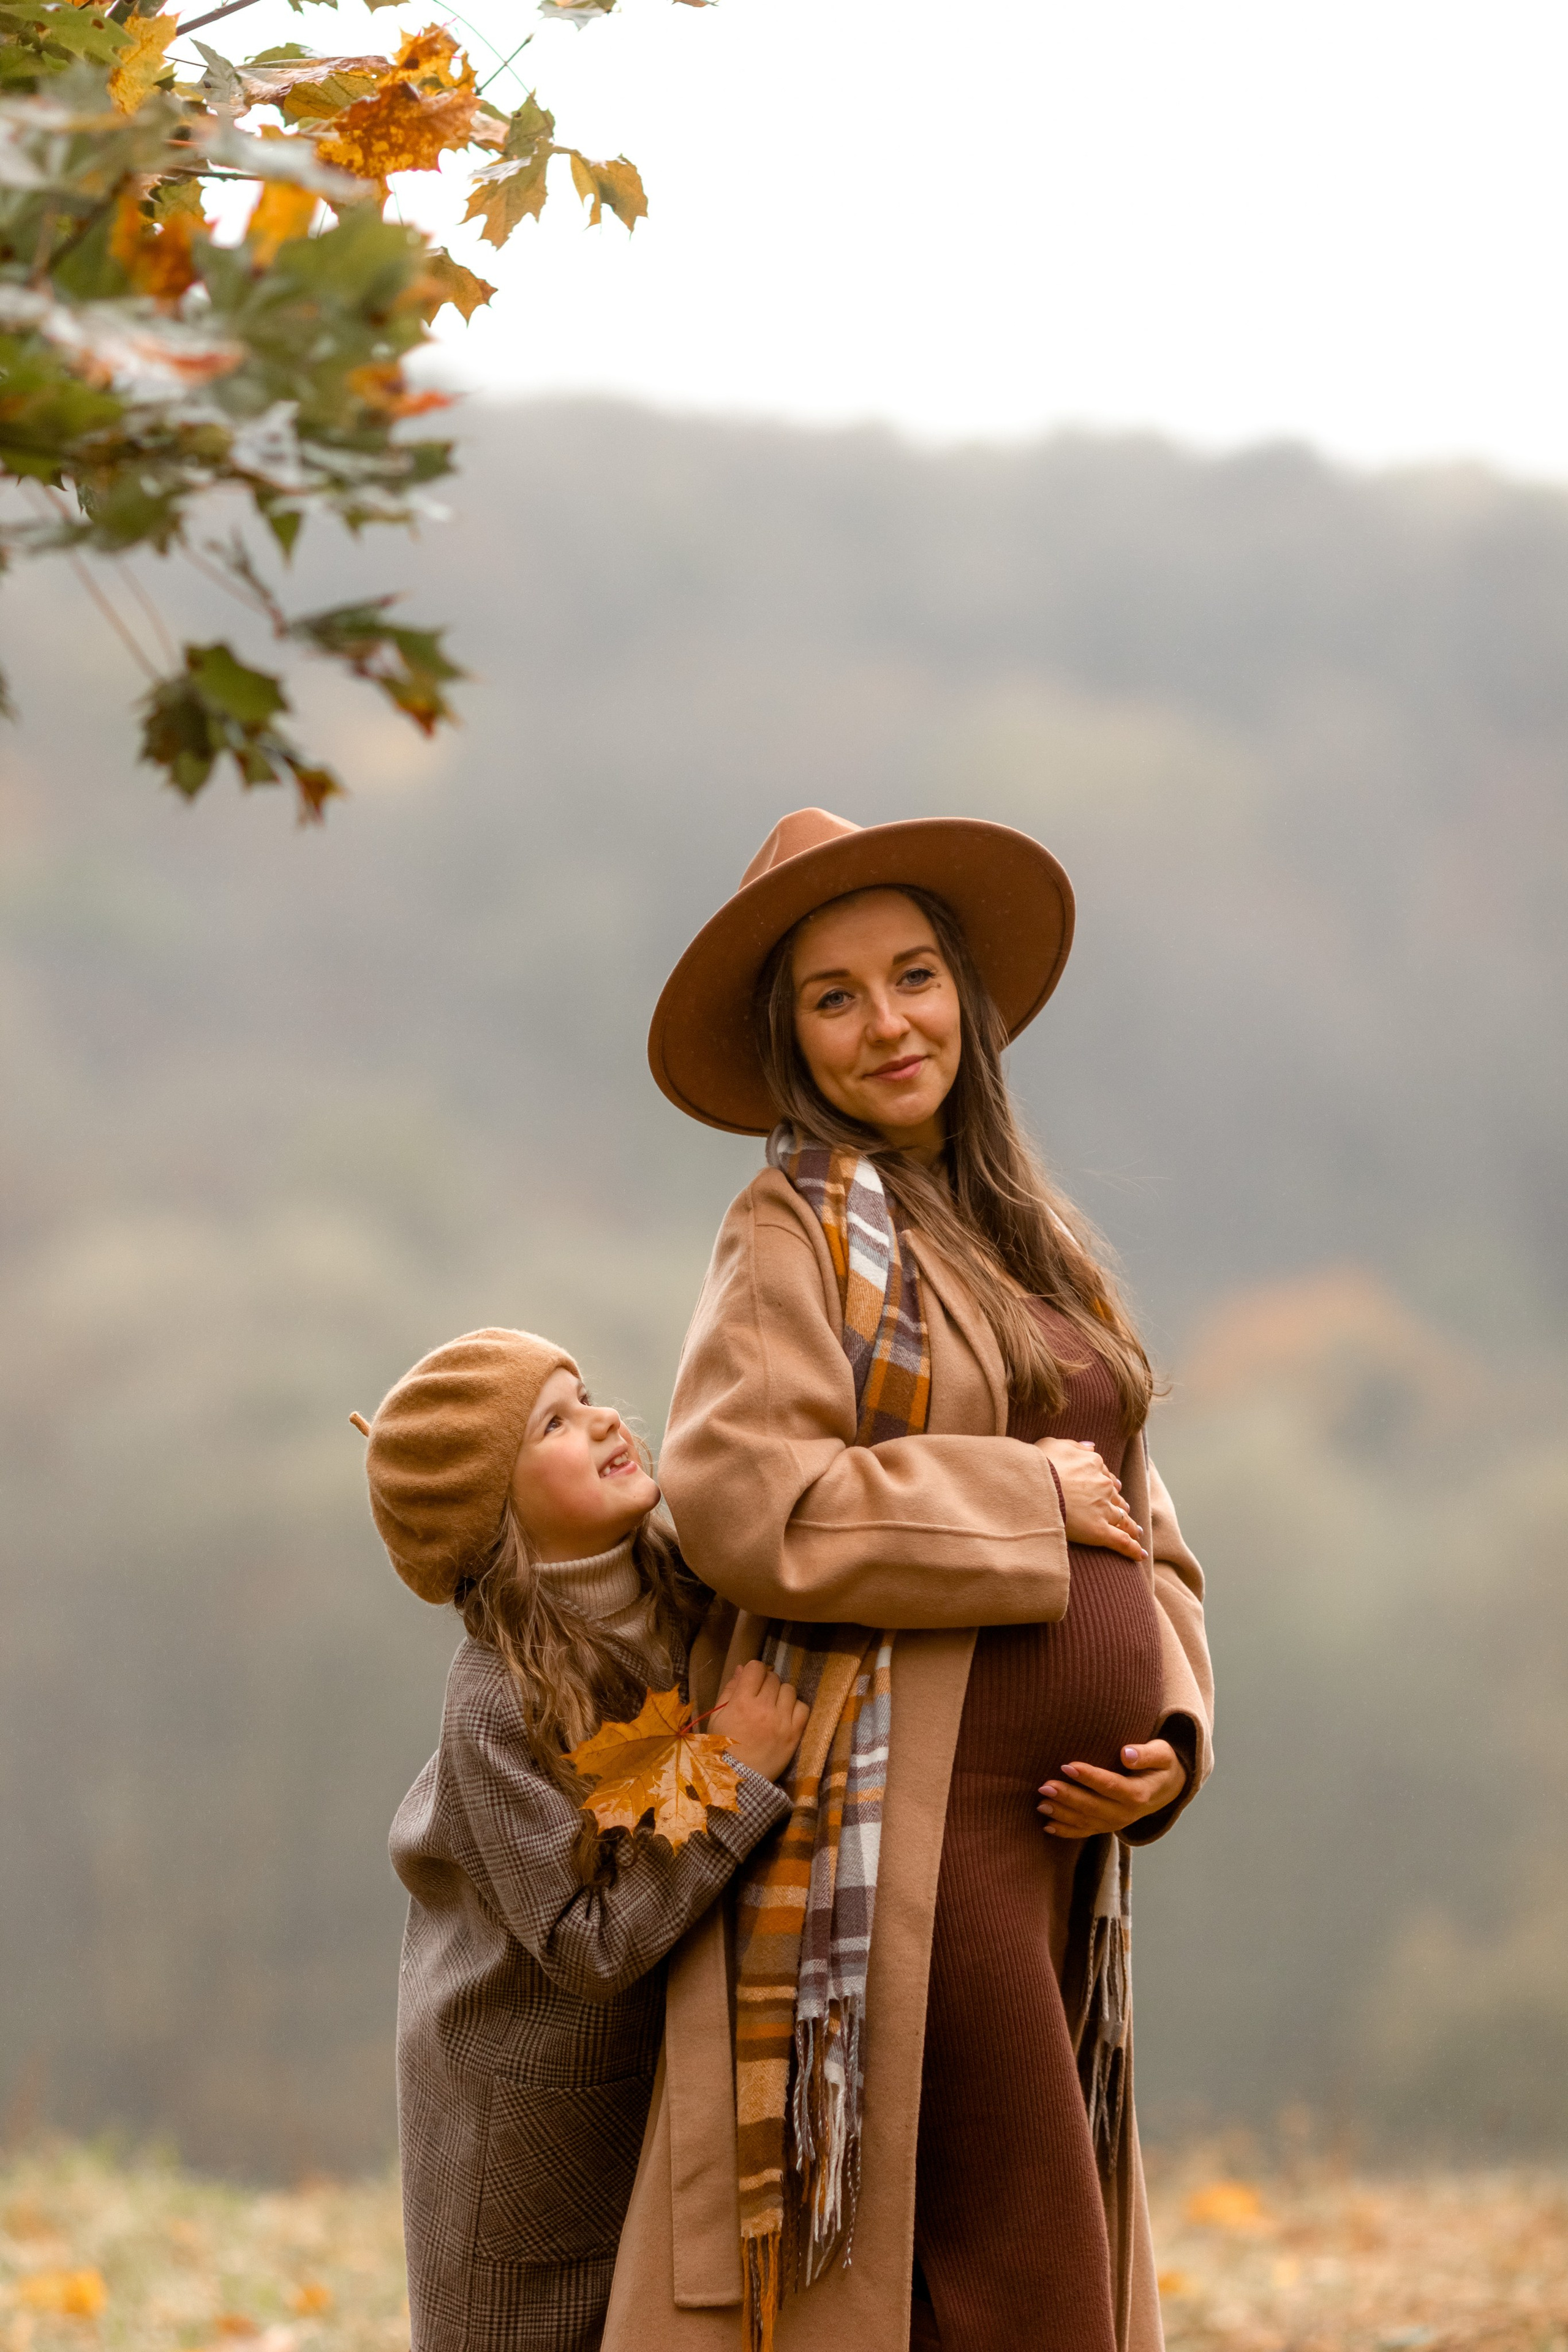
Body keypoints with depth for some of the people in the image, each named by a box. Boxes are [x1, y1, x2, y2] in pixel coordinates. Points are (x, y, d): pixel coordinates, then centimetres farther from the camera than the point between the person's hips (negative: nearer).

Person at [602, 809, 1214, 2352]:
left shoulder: (1025, 1242, 19)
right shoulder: (800, 1226, -3)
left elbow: (1143, 1538, 21)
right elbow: (736, 1499, -17)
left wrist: (1171, 1729, 2)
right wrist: (1023, 1504, -11)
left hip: (1055, 1832, 8)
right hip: (896, 1822, -8)